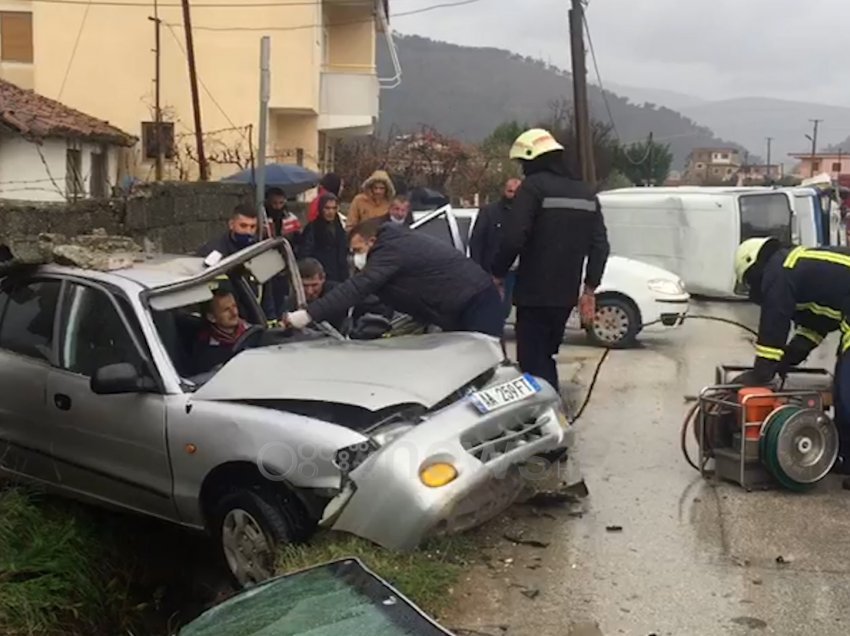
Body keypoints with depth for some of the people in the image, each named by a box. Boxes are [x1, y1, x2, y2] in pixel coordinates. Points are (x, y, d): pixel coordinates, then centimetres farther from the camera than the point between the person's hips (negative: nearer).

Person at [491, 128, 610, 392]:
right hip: (566, 294, 7)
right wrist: (589, 288, 14)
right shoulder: (585, 193, 14)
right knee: (545, 356, 21)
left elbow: (513, 238, -19)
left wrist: (497, 274, -5)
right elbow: (600, 244, 11)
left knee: (533, 362, -3)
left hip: (534, 293, -7)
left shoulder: (534, 187, -9)